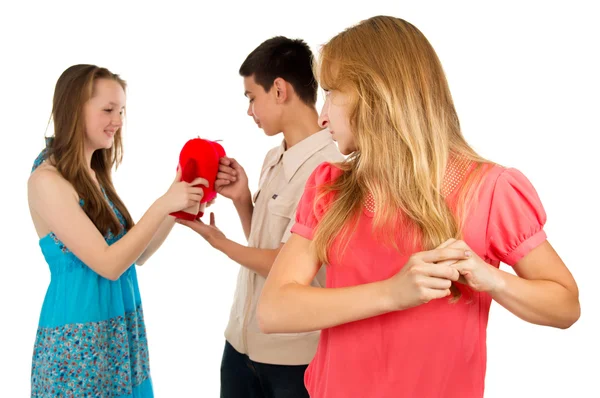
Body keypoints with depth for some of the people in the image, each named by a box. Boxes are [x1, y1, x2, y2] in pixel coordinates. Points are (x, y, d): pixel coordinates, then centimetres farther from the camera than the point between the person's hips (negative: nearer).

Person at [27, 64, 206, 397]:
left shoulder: (93, 176, 9)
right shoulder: (47, 180, -16)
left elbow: (135, 254, 8)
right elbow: (109, 263, -20)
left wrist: (178, 207, -2)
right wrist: (162, 205, -21)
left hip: (120, 332, 8)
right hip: (78, 339, -8)